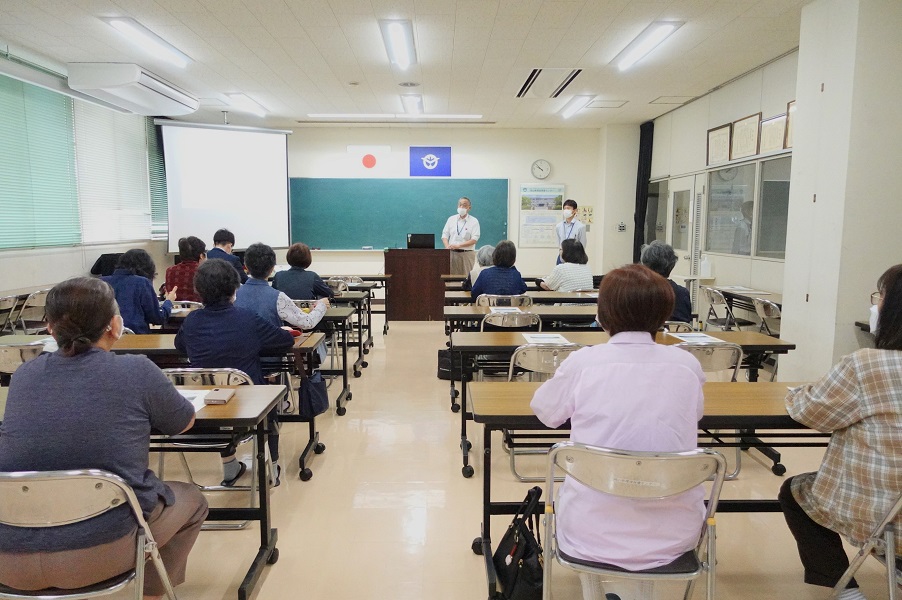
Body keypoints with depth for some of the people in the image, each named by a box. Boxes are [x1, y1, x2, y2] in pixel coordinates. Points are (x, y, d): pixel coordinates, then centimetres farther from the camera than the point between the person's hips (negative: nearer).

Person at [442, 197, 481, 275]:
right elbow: (445, 235, 10)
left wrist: (458, 246, -16)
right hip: (451, 253, 2)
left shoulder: (474, 221, 2)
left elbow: (474, 239, -7)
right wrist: (447, 246, -11)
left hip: (467, 253, -2)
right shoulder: (451, 219, 12)